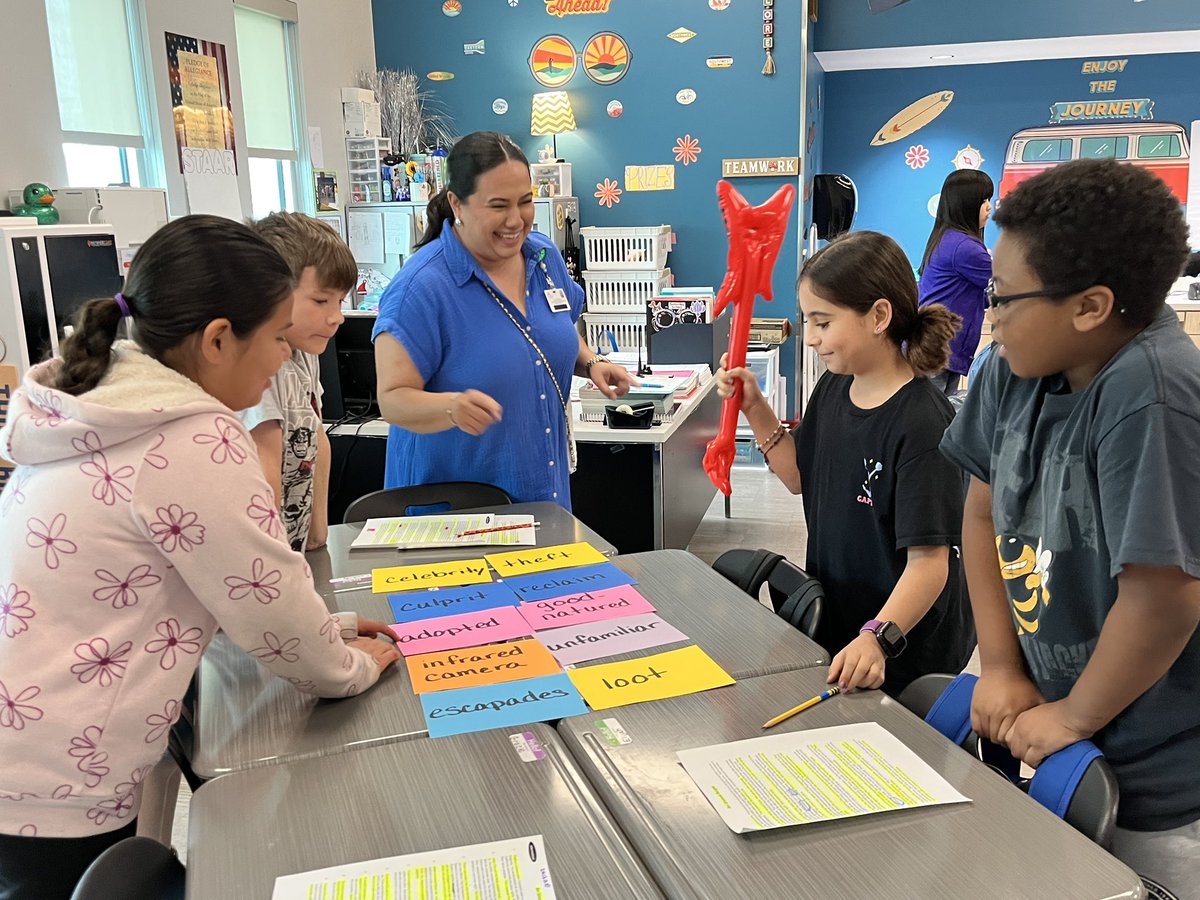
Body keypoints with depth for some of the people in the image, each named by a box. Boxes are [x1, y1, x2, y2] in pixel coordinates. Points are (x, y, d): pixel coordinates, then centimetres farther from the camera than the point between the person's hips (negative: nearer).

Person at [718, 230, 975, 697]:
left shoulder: (922, 423, -25)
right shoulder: (833, 388, -2)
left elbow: (928, 562, -28)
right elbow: (800, 476, 12)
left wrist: (878, 638, -42)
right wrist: (756, 410, 0)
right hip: (834, 627, 7)